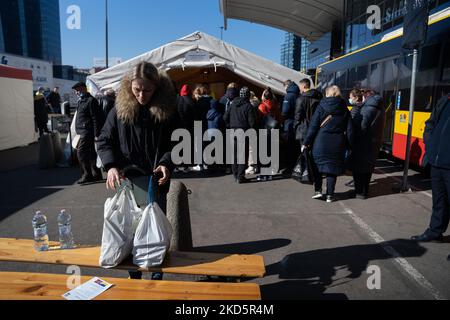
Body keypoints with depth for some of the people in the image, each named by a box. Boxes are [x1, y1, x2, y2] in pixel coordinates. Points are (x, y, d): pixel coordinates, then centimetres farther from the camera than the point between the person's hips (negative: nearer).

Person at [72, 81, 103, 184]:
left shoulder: (91, 100, -11)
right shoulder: (81, 101, 20)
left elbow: (96, 119, -17)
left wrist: (96, 134, -21)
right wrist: (78, 131, 20)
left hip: (87, 132, -10)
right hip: (83, 132, 10)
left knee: (81, 152, -12)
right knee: (91, 153, 12)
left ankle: (87, 175, -5)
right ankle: (96, 175, 18)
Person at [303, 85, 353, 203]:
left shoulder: (321, 107, -4)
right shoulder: (345, 110, 5)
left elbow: (313, 126, -6)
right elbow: (349, 130, 4)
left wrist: (306, 143, -3)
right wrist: (349, 145, 11)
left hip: (321, 142, -2)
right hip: (337, 144, 2)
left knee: (317, 166, 14)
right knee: (332, 168, 10)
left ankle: (318, 190, 8)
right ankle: (330, 195, 14)